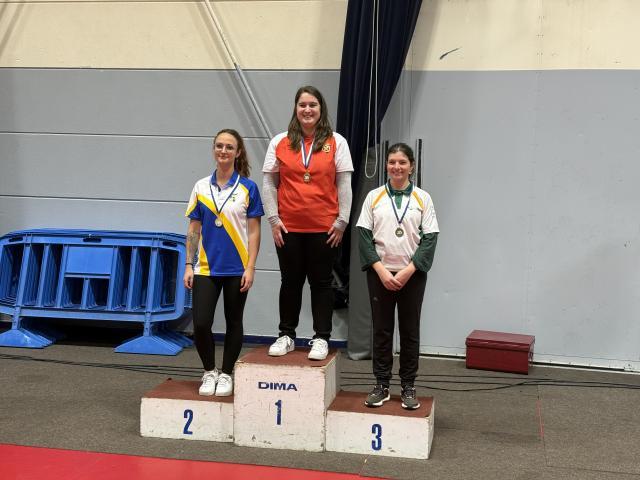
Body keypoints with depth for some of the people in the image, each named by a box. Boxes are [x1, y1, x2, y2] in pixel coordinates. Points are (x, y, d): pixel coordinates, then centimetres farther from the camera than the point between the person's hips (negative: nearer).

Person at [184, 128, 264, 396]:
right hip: (206, 267, 2)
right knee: (201, 324, -6)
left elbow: (254, 231, -2)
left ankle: (226, 374, 24)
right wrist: (189, 266, 3)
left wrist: (250, 267, -8)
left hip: (236, 268, -1)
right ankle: (209, 372, 16)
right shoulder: (201, 187, 5)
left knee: (233, 323, 9)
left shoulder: (248, 188, -2)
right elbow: (194, 229, 8)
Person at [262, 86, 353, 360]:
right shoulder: (280, 143, 4)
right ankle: (286, 336, 21)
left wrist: (341, 221, -4)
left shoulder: (336, 142, 2)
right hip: (288, 227, 1)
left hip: (324, 228, -1)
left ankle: (321, 338, 14)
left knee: (321, 283, 6)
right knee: (290, 282, 11)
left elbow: (344, 184, 1)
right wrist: (273, 219, -2)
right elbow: (269, 183, 4)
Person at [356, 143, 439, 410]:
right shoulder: (374, 197, 3)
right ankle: (381, 385, 15)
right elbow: (363, 235, -1)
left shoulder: (422, 198, 2)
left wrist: (408, 271, -12)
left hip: (412, 274, 0)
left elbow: (430, 238, -2)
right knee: (381, 330, 6)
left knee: (410, 332, 5)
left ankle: (408, 387, 14)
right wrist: (381, 270, -11)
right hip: (380, 273, 0)